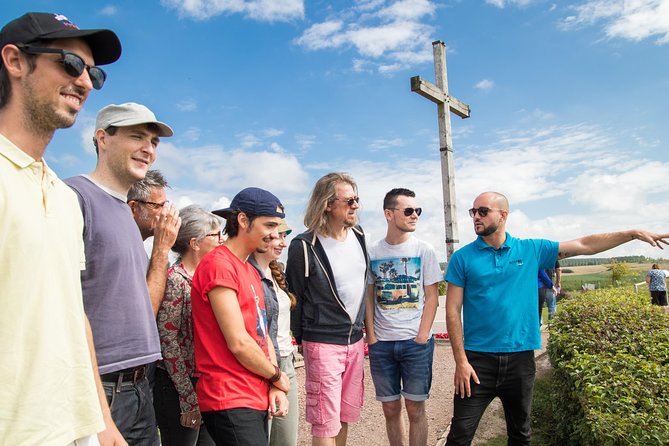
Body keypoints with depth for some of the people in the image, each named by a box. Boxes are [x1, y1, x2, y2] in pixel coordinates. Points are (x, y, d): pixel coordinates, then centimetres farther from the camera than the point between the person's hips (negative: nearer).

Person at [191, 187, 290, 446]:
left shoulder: (250, 271, 13)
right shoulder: (219, 265, -16)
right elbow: (238, 343, -19)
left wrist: (274, 388, 1)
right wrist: (277, 377, -5)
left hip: (258, 399, 9)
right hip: (231, 403, -9)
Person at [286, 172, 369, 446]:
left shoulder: (358, 234, 4)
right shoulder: (304, 246, -15)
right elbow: (294, 298, -5)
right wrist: (302, 341, 4)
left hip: (355, 341, 6)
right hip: (323, 343, -6)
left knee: (346, 416, 17)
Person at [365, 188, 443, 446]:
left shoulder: (424, 250, -1)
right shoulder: (372, 252, 3)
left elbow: (431, 297, -1)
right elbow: (369, 297, 8)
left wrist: (422, 336, -9)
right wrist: (371, 336, 0)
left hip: (416, 342, -2)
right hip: (381, 344, 2)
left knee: (415, 408, 5)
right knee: (390, 409, 11)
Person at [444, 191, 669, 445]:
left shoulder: (531, 250, 3)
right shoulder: (463, 258, -5)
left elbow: (585, 246, 10)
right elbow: (453, 310, -7)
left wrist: (634, 233, 8)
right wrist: (461, 361, -12)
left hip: (520, 358, 3)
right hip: (478, 359, -2)